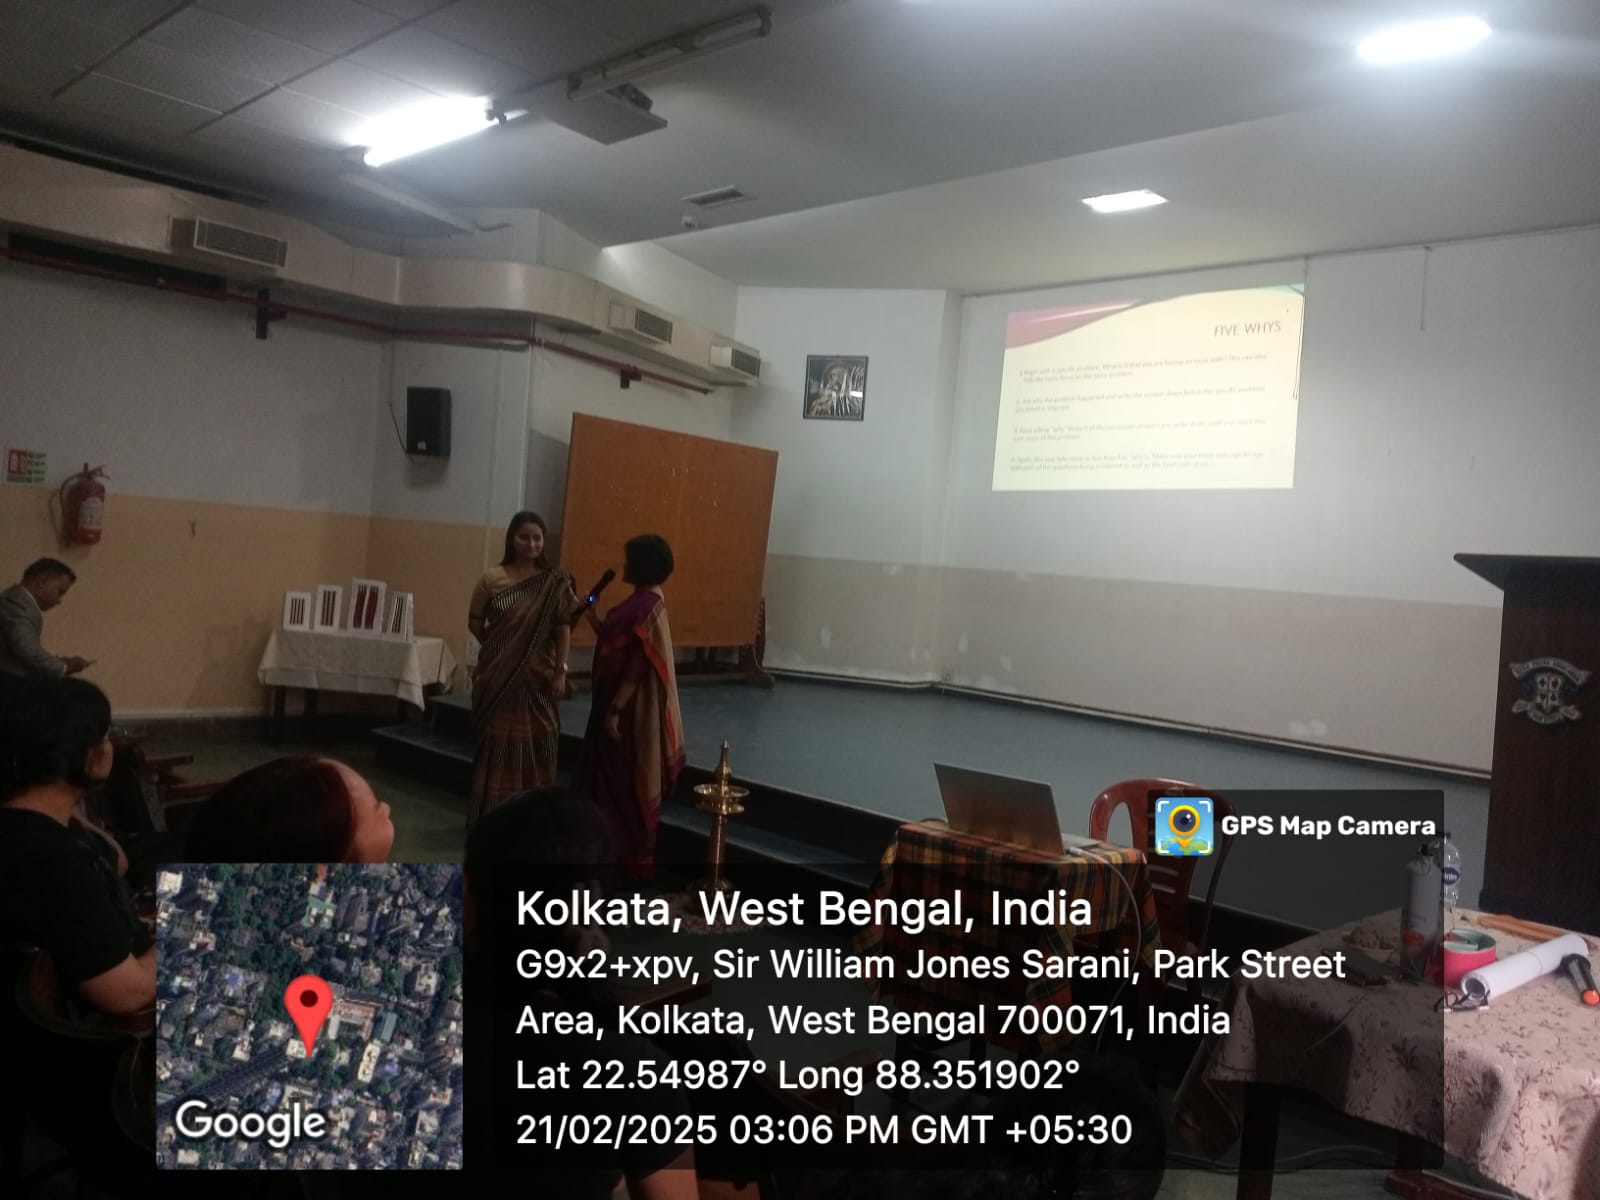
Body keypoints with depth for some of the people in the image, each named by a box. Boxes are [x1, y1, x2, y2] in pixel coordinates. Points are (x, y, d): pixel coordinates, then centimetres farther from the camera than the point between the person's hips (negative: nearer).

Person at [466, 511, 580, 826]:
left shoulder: (555, 582, -1)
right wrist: (499, 648, -3)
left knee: (536, 747, 5)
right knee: (496, 746, 5)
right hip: (497, 676, 0)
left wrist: (560, 672, -7)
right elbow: (475, 622, 5)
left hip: (537, 677, 0)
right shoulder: (492, 578, -1)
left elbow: (563, 629, -2)